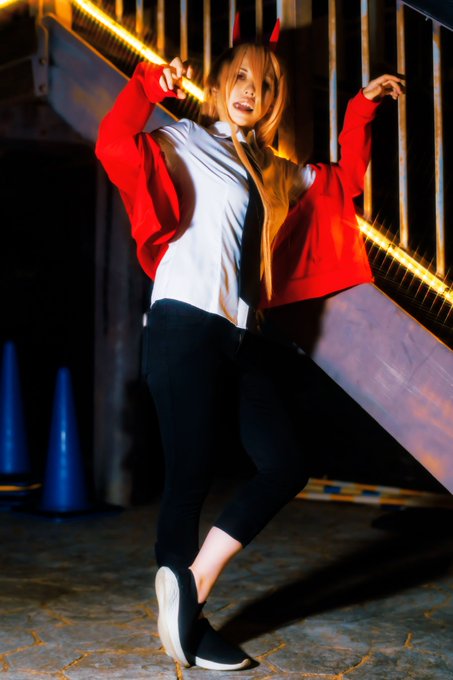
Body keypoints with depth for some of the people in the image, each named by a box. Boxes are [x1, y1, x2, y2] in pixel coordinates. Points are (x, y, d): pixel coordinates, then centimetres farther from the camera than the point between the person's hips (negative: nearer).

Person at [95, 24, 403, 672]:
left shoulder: (275, 173, 24)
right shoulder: (183, 142, 5)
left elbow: (344, 180, 32)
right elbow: (113, 146, -12)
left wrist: (363, 109, 28)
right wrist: (150, 84, -15)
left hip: (241, 336, 7)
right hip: (186, 325, -7)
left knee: (285, 466, -1)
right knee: (191, 473, -4)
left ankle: (191, 583, 6)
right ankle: (186, 617, 9)